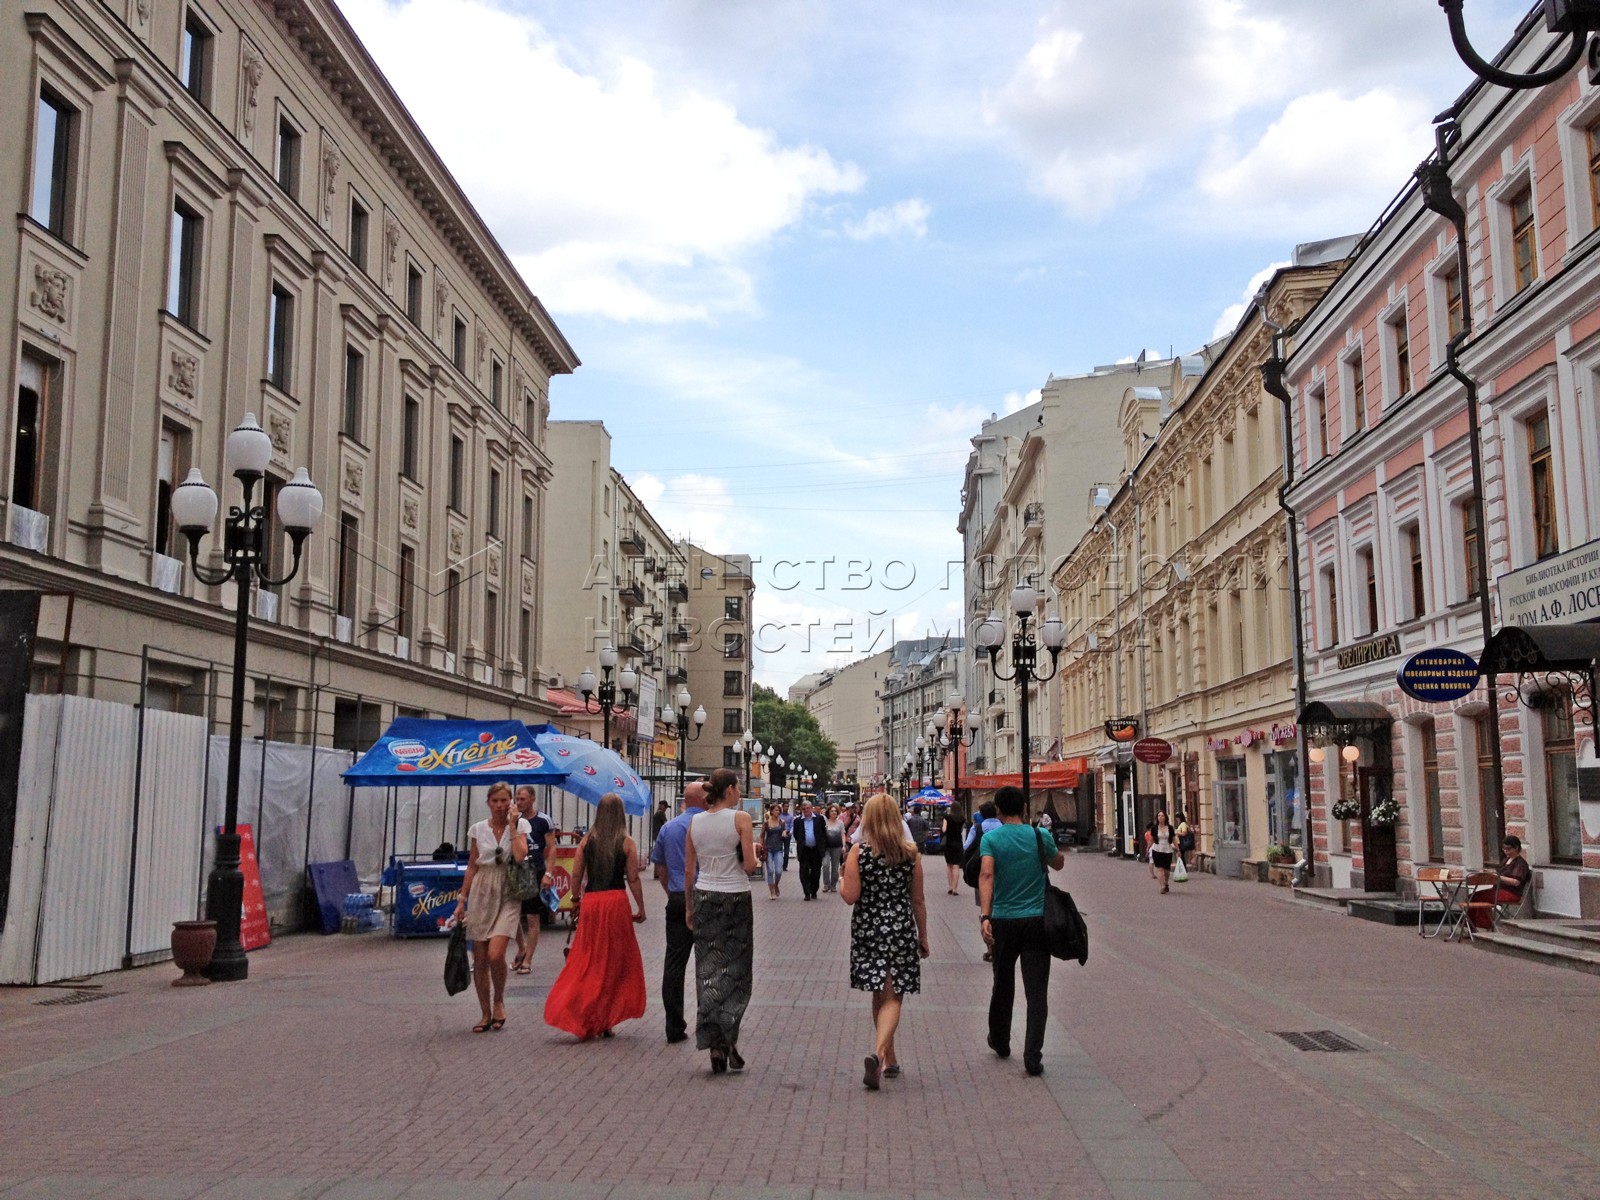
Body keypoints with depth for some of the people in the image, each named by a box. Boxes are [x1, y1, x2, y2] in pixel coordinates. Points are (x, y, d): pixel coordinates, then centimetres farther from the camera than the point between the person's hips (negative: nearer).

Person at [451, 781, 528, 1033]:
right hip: (481, 893, 3)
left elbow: (520, 856, -17)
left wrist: (512, 826, -10)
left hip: (507, 896, -3)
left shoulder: (519, 826, 1)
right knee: (479, 959, 4)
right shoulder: (478, 829, 6)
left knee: (495, 955, -17)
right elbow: (472, 867, 11)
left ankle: (498, 1001, 8)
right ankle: (486, 1014, 17)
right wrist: (462, 900, 7)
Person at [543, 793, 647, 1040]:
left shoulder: (587, 841, 4)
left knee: (586, 961, 9)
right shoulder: (626, 843, -3)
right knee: (616, 962, 9)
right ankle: (605, 1021, 11)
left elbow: (576, 876, 5)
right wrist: (641, 909, 4)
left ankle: (583, 1020, 2)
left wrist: (577, 900, 18)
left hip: (590, 902, 2)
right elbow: (633, 878, -4)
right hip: (616, 901, -2)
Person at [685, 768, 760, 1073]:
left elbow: (689, 870, 8)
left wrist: (689, 907, 16)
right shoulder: (741, 818, -9)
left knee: (708, 969, 8)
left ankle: (714, 1046, 7)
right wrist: (754, 851, 9)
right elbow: (749, 866, -13)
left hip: (704, 898, 4)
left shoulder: (695, 822, 4)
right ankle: (730, 1040, 1)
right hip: (735, 897, -4)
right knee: (735, 971, 8)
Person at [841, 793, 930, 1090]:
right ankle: (879, 1052, -21)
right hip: (901, 930, 0)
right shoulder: (911, 854, -2)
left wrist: (841, 882, 10)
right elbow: (918, 901, 3)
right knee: (892, 998, 2)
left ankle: (890, 1059, 27)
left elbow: (850, 896, -12)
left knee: (879, 996, 16)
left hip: (868, 930, 1)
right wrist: (923, 937, 13)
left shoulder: (858, 852, -7)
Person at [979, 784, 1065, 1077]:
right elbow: (1058, 864, 16)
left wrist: (985, 916, -23)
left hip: (1003, 921, 1)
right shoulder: (1039, 836, -2)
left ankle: (1000, 1042, 36)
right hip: (1036, 921, -1)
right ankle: (1032, 1056, -7)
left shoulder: (991, 838, -5)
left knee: (1003, 985, 19)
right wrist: (1058, 852, 36)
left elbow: (986, 875, -18)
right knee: (1036, 991, 0)